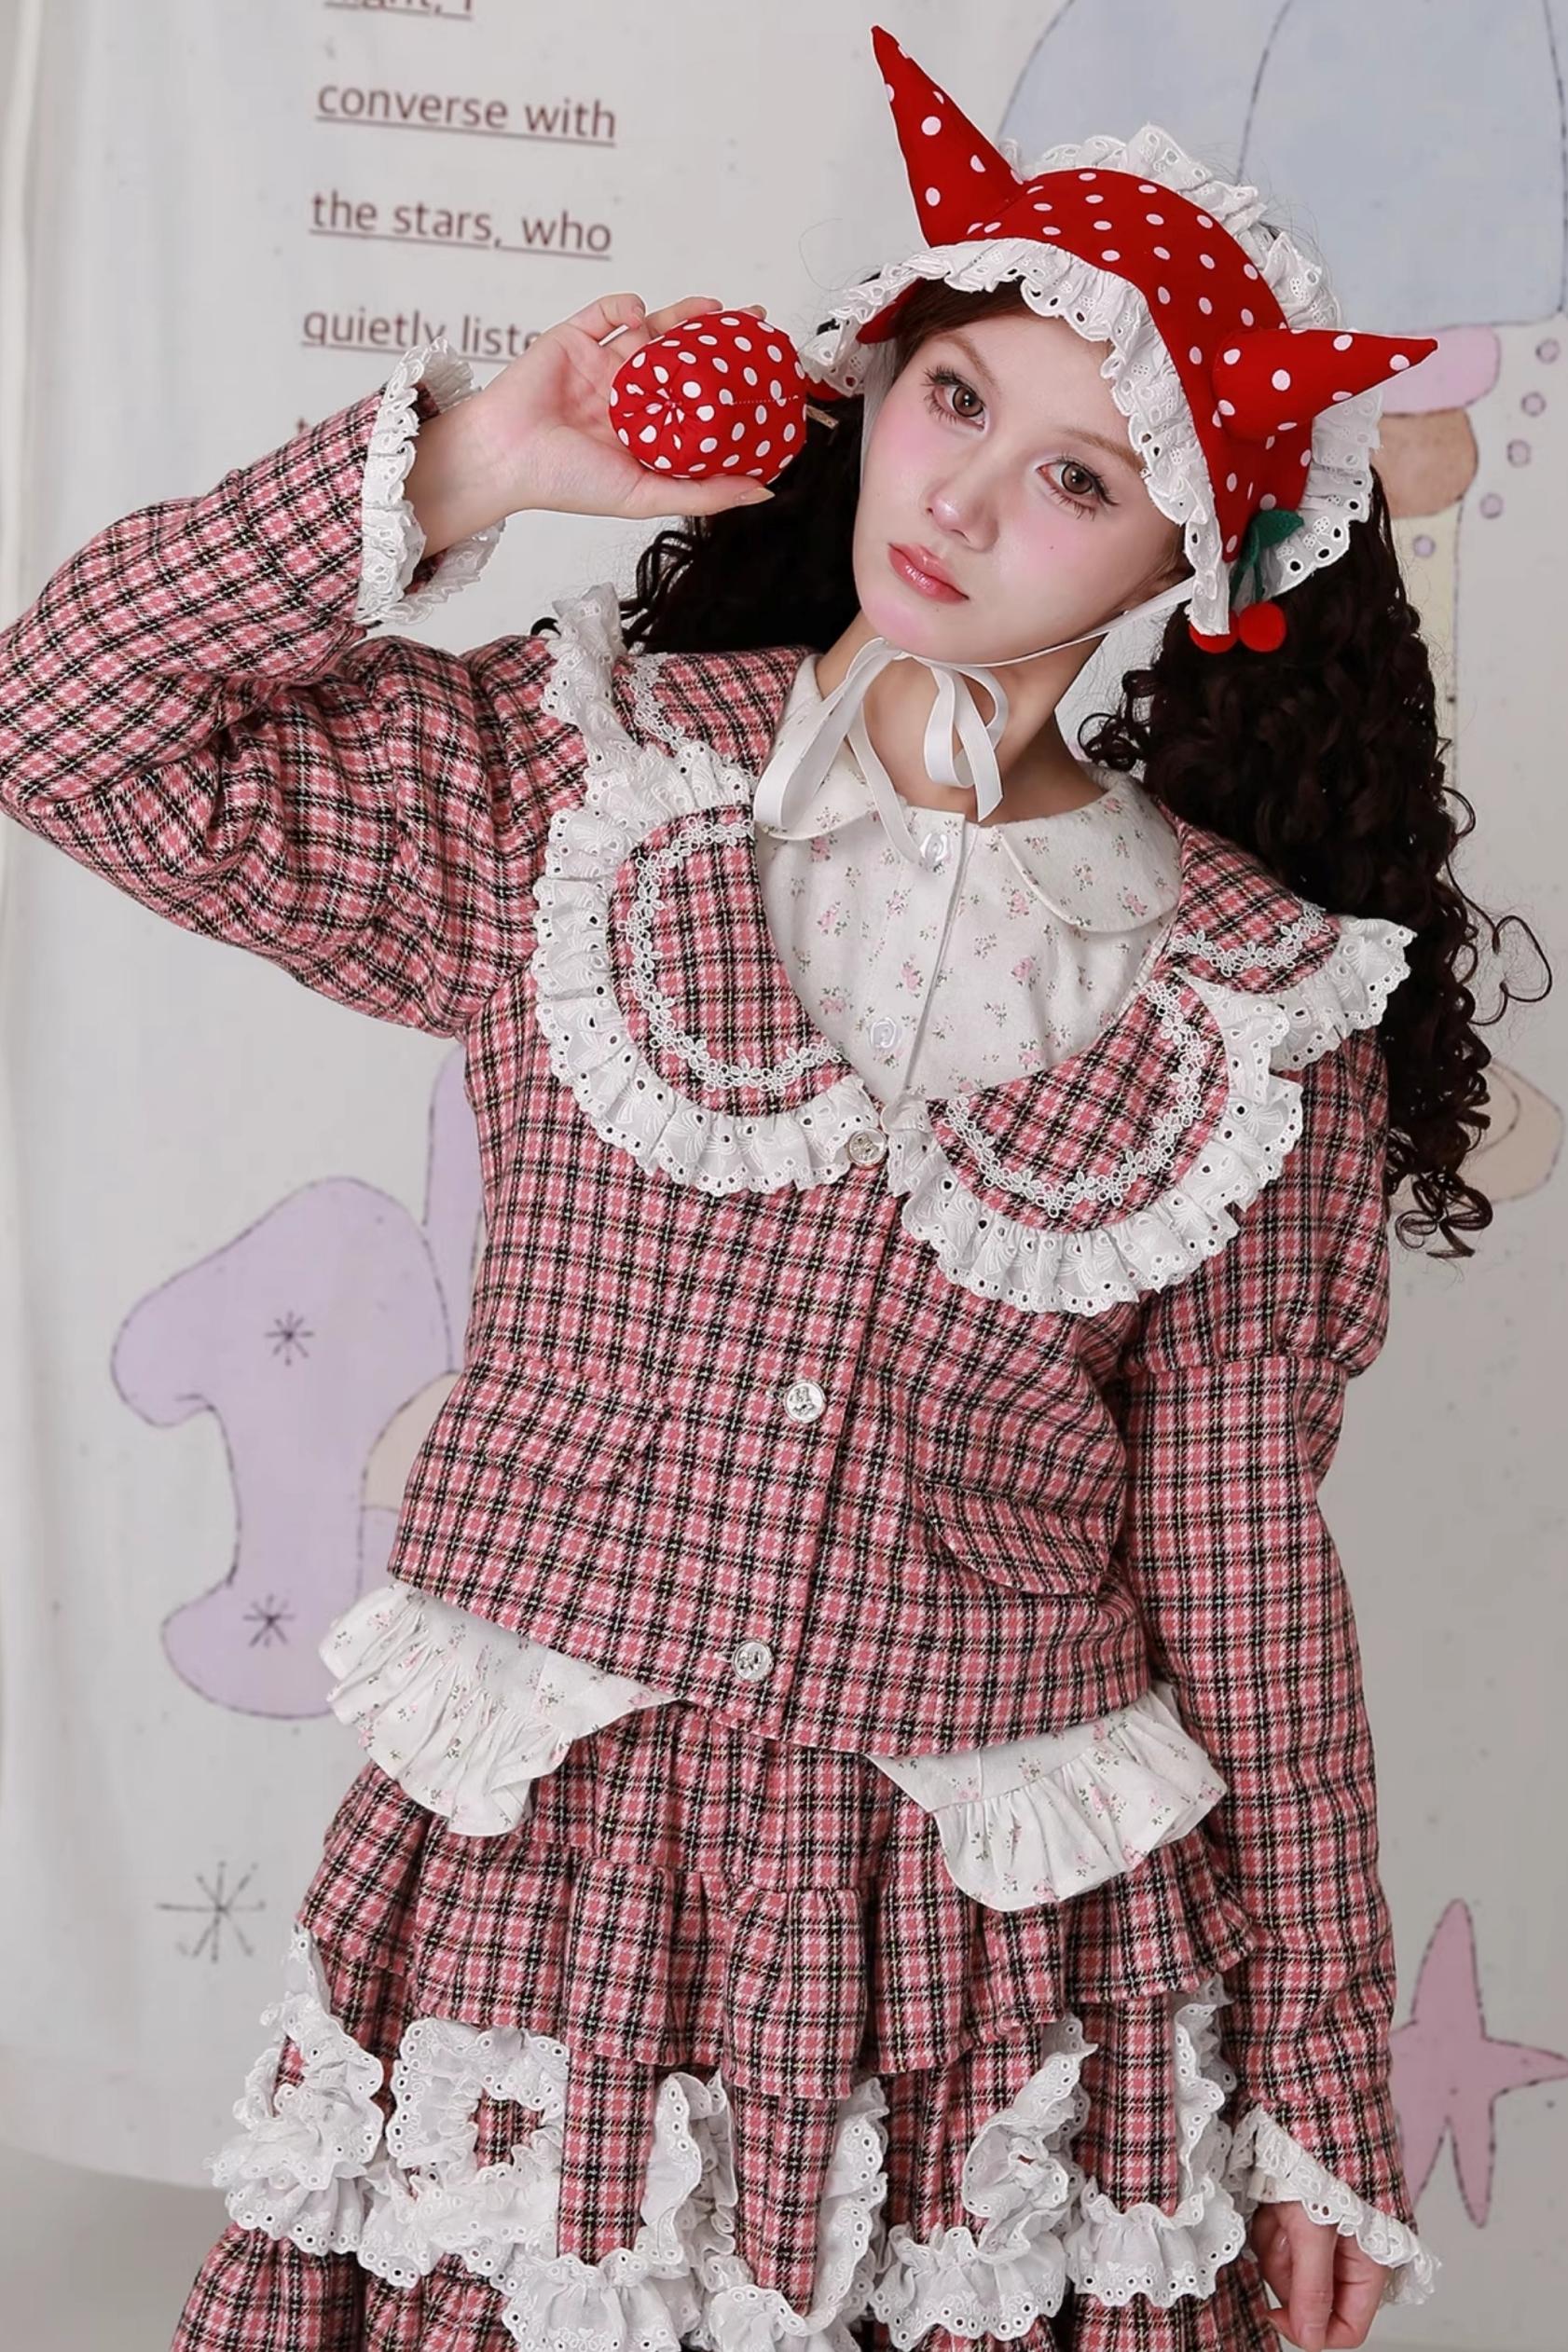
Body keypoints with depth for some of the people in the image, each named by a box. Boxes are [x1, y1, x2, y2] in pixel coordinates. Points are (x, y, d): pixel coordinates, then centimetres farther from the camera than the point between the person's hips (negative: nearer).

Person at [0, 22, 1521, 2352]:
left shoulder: (1262, 1015, -3)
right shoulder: (568, 782, -1)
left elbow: (1247, 1579, 1)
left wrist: (1321, 2094, 5)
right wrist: (468, 468, -9)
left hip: (1007, 1952, 0)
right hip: (537, 1874, 1)